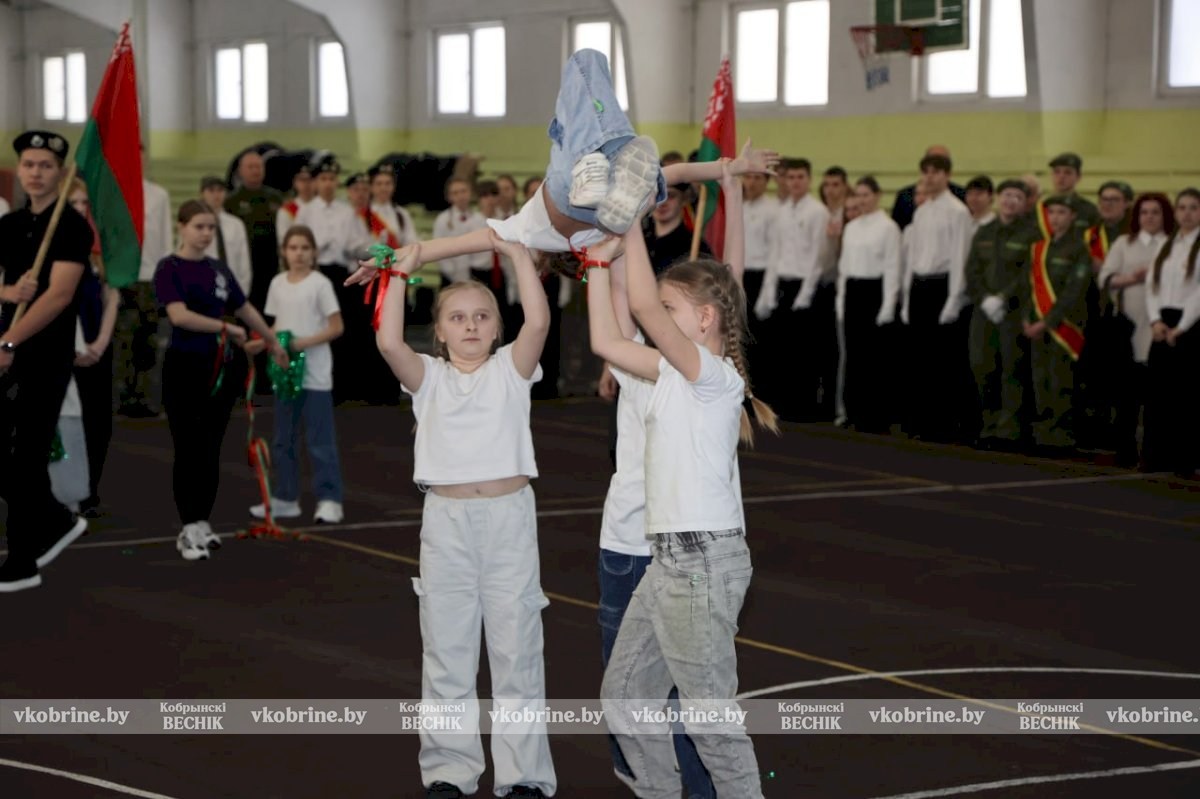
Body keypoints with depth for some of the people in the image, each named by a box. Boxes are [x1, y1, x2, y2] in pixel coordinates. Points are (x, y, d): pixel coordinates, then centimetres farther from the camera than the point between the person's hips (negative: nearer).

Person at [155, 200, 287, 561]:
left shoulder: (219, 270, 10)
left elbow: (244, 308, 23)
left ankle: (202, 522, 18)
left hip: (219, 366, 6)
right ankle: (188, 530, 1)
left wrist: (273, 342, 31)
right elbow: (179, 315, -22)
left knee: (211, 449, 9)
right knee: (188, 448, -3)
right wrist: (227, 327, -17)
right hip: (184, 367, -6)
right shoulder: (169, 268, -8)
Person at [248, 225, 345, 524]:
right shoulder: (278, 284, 9)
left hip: (314, 375, -6)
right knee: (283, 439, 12)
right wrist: (262, 343, -2)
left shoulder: (320, 284, -7)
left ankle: (329, 500, -1)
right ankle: (285, 498, 20)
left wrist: (305, 342, -20)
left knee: (320, 440, -5)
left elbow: (336, 327, -9)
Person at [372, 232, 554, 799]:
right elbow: (388, 342, -13)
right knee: (446, 652, 7)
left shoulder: (510, 369, 5)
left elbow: (538, 322, -12)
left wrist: (518, 255, -12)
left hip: (509, 517, -1)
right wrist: (400, 274, -9)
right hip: (446, 521, 1)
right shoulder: (428, 376, 6)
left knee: (517, 651, 4)